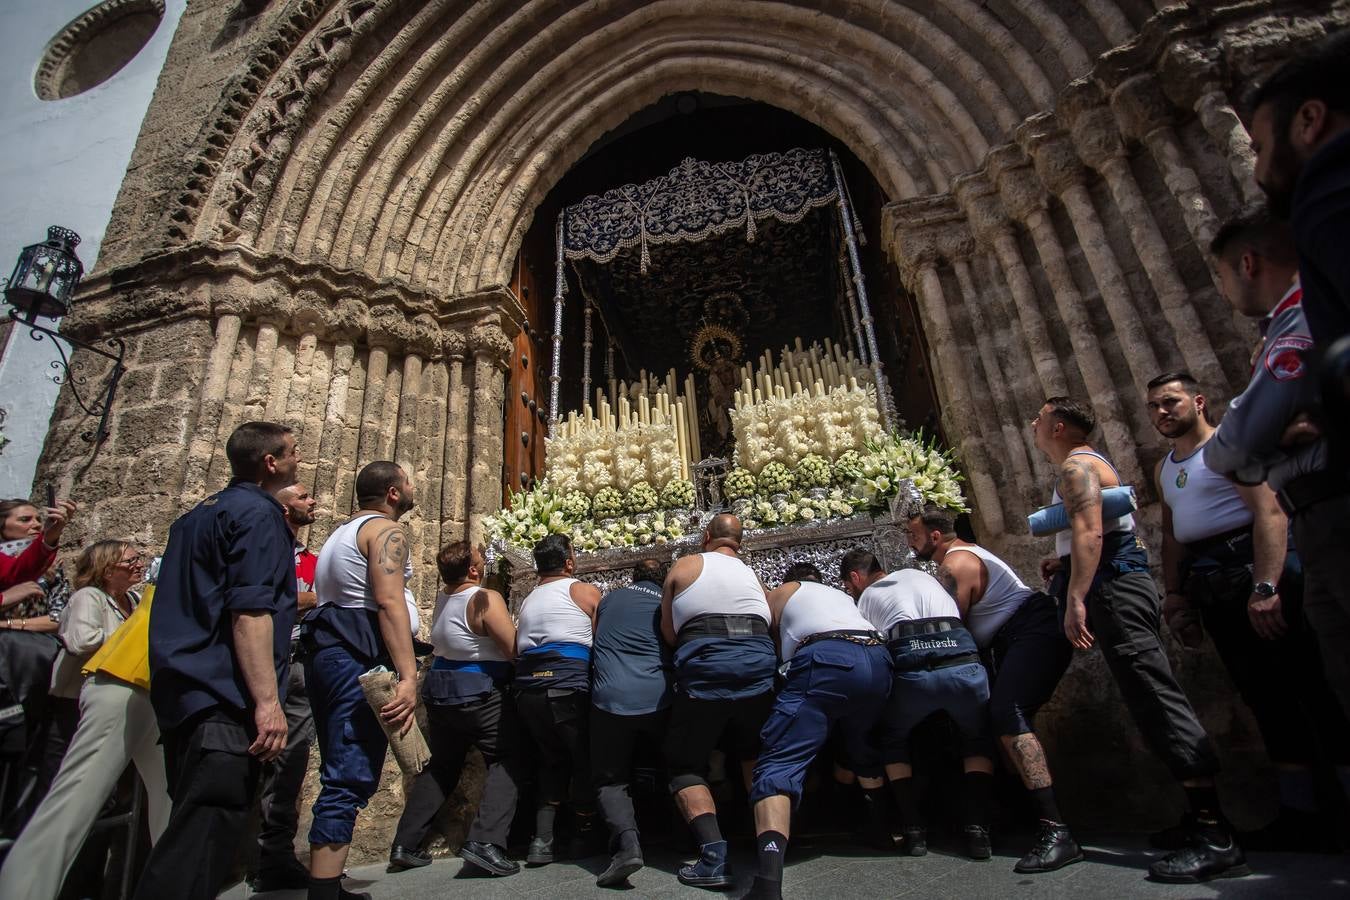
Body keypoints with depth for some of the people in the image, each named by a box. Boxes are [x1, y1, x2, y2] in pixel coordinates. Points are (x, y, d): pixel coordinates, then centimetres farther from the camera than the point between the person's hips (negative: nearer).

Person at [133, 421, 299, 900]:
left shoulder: (200, 514, 19)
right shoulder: (258, 512, -11)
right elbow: (250, 610, -21)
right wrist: (268, 701, -23)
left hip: (181, 692, 10)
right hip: (223, 699, -10)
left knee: (192, 826, 18)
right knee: (206, 837, -9)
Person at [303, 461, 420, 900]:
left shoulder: (343, 532, 25)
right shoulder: (385, 529, -6)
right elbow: (389, 601, -20)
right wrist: (408, 675, -26)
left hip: (325, 650, 10)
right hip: (360, 655, -10)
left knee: (341, 775, 17)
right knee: (352, 779, -11)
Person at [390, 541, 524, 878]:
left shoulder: (443, 597, 2)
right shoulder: (486, 599, -21)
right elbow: (515, 651, -20)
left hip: (439, 694, 8)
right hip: (479, 695, -8)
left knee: (440, 767, 22)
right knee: (507, 761, 1)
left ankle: (405, 844, 24)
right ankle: (485, 841, -12)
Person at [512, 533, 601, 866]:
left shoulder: (527, 600, 19)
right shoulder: (586, 591, 4)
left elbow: (517, 648, 18)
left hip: (527, 688, 5)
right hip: (568, 687, -5)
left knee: (551, 760, 20)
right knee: (584, 761, 13)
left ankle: (541, 840, 14)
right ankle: (586, 835, 24)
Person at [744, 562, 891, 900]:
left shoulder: (782, 591, 26)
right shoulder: (843, 595, 39)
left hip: (827, 660, -5)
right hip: (879, 660, 6)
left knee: (779, 763, -12)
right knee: (861, 748, 33)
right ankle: (891, 828, 40)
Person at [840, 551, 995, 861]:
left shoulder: (866, 597, 23)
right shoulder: (921, 575, 34)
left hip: (912, 671, -2)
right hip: (964, 664, 3)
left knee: (892, 741, 27)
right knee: (978, 740, 31)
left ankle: (914, 829, 17)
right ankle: (978, 829, 16)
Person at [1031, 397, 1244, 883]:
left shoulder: (1076, 466, -7)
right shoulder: (1091, 464, 26)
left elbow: (1089, 534, -22)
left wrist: (1075, 600, -26)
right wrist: (1065, 562, 20)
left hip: (1115, 589, -11)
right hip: (1122, 583, 11)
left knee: (1156, 696, -14)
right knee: (1153, 697, 10)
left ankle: (1217, 839, -14)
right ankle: (1201, 817, 16)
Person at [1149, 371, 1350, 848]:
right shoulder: (1164, 468, 19)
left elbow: (1270, 512, -15)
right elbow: (1171, 536, 19)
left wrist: (1265, 587, -25)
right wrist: (1175, 593, 8)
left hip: (1254, 562, -7)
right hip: (1209, 584, 7)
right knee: (1265, 695, 8)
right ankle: (1300, 813, 13)